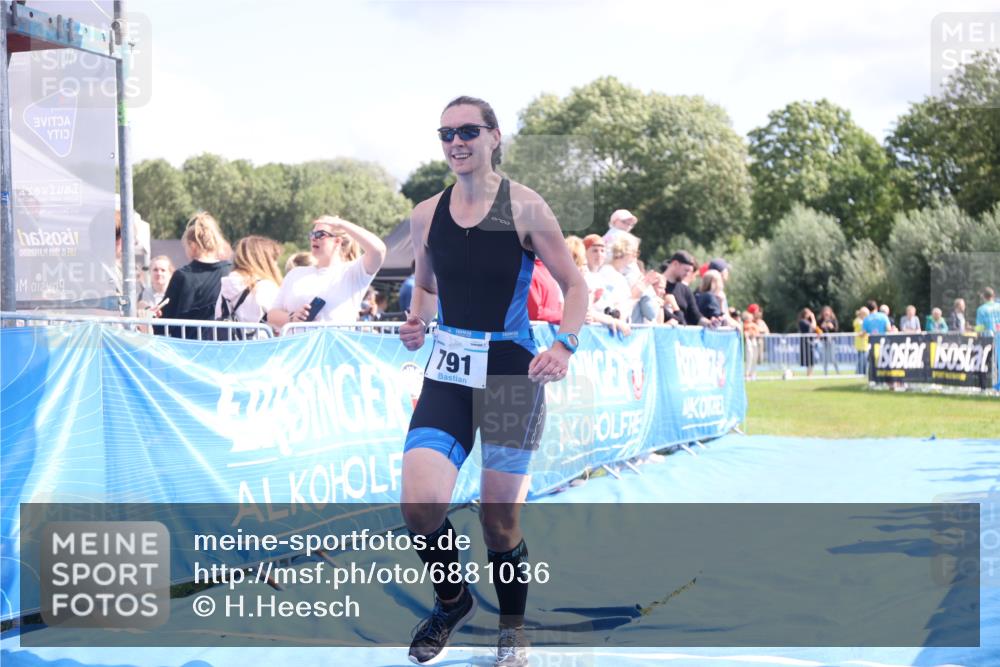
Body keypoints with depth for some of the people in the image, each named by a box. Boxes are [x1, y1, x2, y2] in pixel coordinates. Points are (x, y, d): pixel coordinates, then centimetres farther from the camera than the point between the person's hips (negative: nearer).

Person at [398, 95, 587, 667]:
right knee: (421, 505, -14)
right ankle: (452, 600, 17)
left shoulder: (525, 207, -5)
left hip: (512, 370, -3)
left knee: (500, 518, 3)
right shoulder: (426, 216, 7)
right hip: (447, 373, 3)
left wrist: (565, 345, -15)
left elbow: (575, 286, 0)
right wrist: (417, 321, 1)